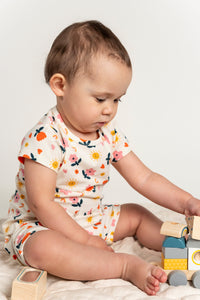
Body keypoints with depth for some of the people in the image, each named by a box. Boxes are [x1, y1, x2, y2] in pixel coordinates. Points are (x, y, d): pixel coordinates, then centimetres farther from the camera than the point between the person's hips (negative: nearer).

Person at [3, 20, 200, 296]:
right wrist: (84, 240, -23)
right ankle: (126, 265, -31)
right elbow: (41, 203, -25)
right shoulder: (45, 138, -25)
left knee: (136, 214, 10)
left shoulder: (109, 133, -3)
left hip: (90, 220, 7)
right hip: (40, 226, -7)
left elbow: (144, 178, -1)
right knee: (43, 249, -37)